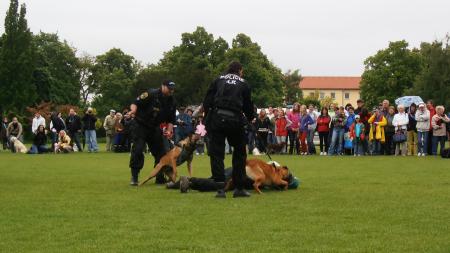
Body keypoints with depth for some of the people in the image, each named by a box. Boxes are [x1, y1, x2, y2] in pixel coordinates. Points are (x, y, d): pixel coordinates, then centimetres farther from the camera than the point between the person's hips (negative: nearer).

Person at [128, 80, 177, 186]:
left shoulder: (171, 102, 2)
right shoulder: (151, 94, -17)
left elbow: (171, 120, 10)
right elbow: (135, 103, -18)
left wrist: (169, 130, -7)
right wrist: (133, 110, -39)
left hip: (155, 129, 6)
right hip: (140, 126, -6)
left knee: (161, 152, 6)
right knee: (137, 150, -14)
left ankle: (160, 177, 19)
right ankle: (134, 177, -6)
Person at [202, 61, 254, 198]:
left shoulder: (218, 80, 15)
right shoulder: (243, 84, 14)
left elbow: (206, 102, 7)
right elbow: (248, 106, 14)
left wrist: (208, 117, 15)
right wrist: (251, 118, 31)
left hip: (216, 118, 0)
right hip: (235, 120, 0)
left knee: (216, 153, 4)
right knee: (239, 153, 14)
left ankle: (220, 188, -4)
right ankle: (239, 188, 13)